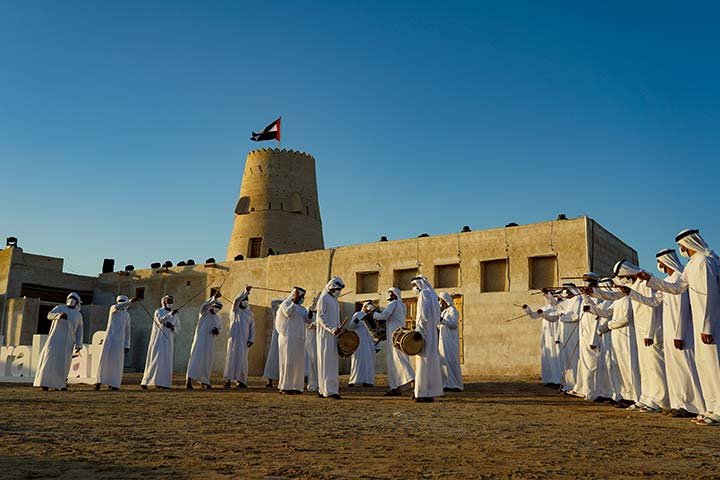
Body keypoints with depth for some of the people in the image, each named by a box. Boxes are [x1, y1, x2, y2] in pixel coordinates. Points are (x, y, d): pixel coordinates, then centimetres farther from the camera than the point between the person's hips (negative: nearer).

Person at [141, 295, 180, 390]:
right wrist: (170, 313, -38)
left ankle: (160, 382, 3)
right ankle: (145, 381, -5)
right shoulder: (158, 312, 0)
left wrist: (172, 327, -13)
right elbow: (160, 320, -23)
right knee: (155, 360, -11)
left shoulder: (176, 315, 12)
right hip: (158, 340, -4)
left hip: (168, 342, 4)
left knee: (166, 361, -3)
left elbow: (177, 331, 10)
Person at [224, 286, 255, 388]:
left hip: (244, 339, 3)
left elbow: (252, 327, 12)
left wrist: (251, 340, 0)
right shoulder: (236, 309, 7)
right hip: (234, 337, -3)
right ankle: (228, 380, -10)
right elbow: (236, 300, -14)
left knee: (242, 359, 3)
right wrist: (245, 291, -25)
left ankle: (242, 380, 6)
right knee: (231, 357, -8)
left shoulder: (250, 314, 17)